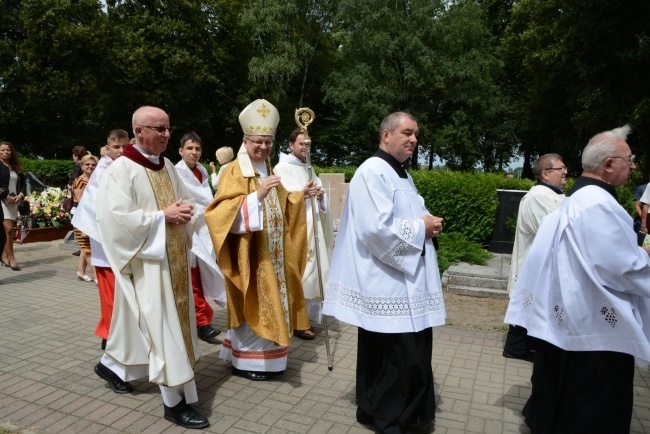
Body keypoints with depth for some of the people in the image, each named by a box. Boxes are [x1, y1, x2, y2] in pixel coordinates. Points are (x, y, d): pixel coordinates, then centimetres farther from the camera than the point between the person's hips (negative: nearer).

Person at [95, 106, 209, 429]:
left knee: (146, 322, 19)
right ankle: (174, 402, 7)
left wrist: (185, 211, -7)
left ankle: (111, 363, 43)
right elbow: (117, 218, -20)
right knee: (162, 326, -5)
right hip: (146, 260, -8)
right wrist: (163, 216, -19)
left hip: (172, 257, 8)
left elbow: (185, 199, 16)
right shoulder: (121, 169, -13)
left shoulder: (167, 166, 10)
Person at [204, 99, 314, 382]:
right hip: (249, 253, -8)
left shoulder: (270, 170, 14)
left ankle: (264, 354, 29)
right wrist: (257, 195, -31)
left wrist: (301, 196, 4)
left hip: (272, 254, 8)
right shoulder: (234, 171, -10)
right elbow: (224, 211, -22)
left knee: (270, 302, 14)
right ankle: (245, 360, 15)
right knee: (251, 305, -1)